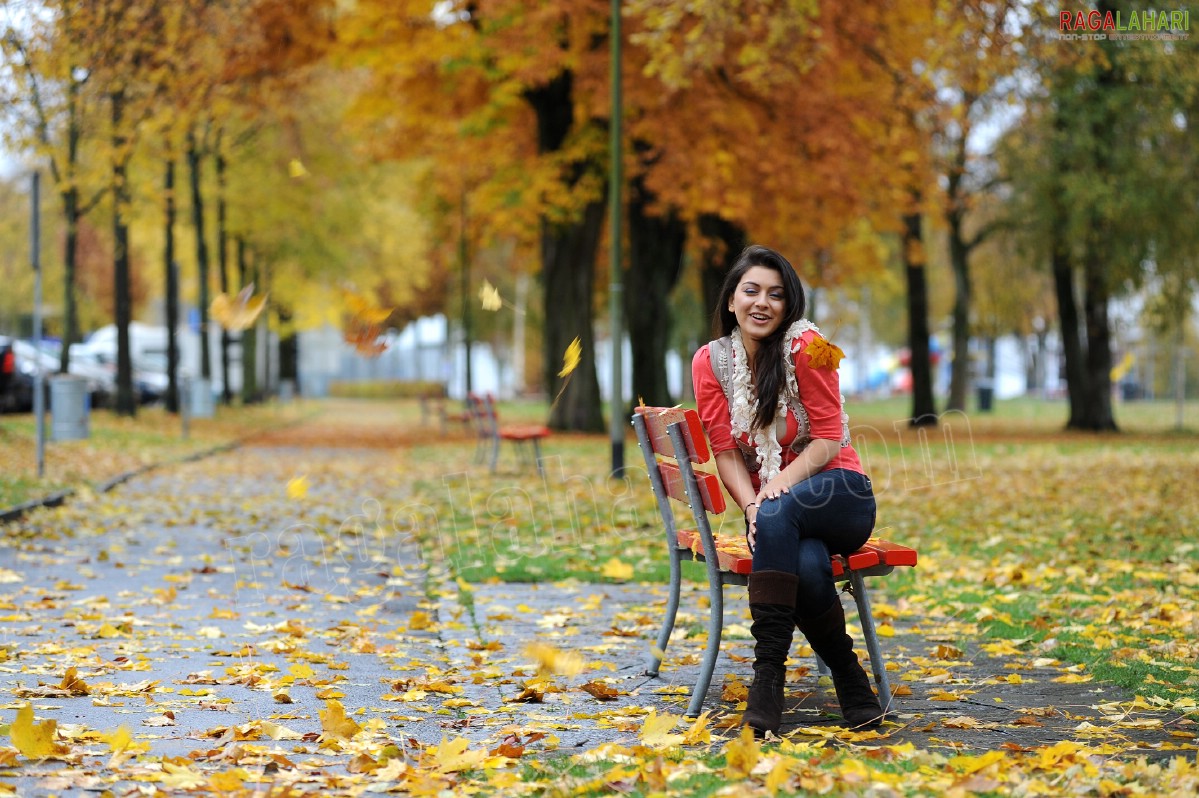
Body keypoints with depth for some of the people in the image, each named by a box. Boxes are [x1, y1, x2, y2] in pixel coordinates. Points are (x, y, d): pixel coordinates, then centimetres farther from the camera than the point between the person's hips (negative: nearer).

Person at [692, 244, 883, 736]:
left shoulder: (805, 345, -7)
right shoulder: (711, 360, 2)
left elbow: (829, 438, -9)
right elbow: (725, 450, 0)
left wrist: (782, 483, -24)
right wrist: (750, 507, -18)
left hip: (837, 495, -2)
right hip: (770, 506, 2)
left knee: (779, 515, -37)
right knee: (807, 565, -34)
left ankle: (768, 673, -37)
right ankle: (850, 682, -18)